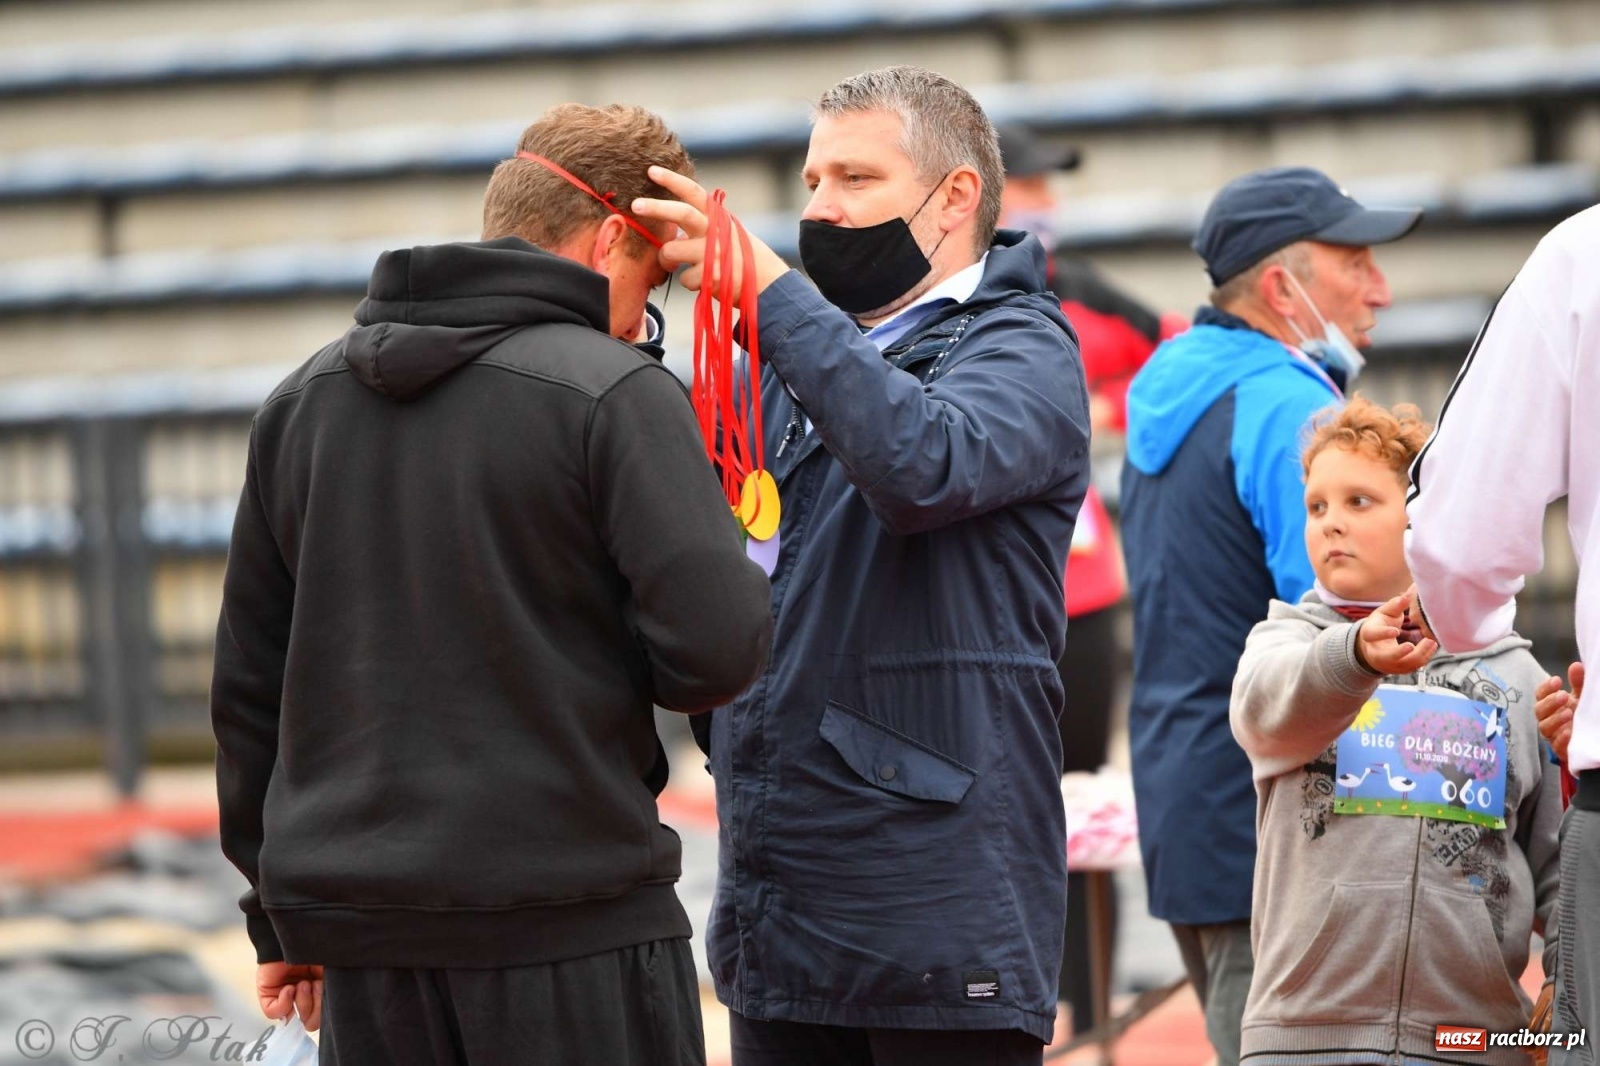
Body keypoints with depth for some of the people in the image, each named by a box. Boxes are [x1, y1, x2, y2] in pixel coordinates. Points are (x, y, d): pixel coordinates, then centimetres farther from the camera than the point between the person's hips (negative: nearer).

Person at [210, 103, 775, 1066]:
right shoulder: (615, 394, -9)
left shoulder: (303, 403, 10)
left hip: (358, 924, 6)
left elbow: (251, 681, 14)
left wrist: (283, 912, 21)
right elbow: (716, 650, -17)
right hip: (574, 918, -5)